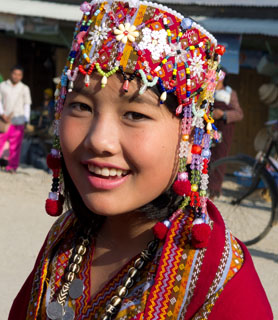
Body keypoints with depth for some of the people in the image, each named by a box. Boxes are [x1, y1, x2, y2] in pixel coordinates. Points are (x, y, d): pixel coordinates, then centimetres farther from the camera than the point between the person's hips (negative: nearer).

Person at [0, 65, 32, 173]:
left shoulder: (24, 89, 8)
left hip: (18, 122, 0)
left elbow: (27, 105, 7)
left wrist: (26, 121, -1)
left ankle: (12, 166, 3)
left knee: (15, 146, -2)